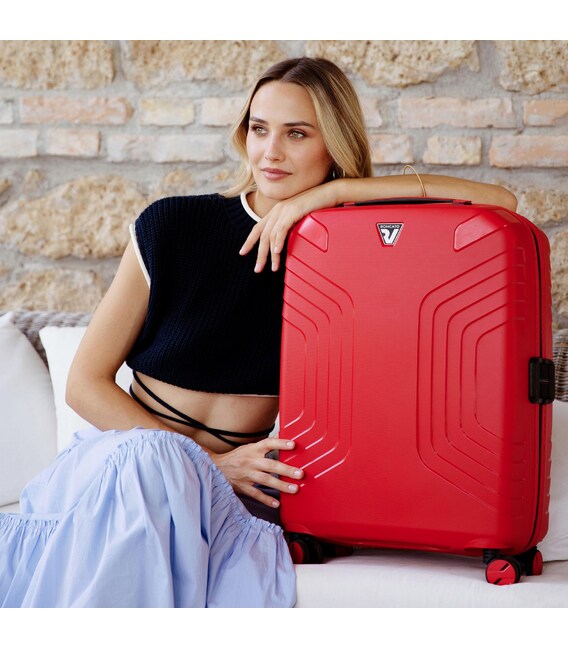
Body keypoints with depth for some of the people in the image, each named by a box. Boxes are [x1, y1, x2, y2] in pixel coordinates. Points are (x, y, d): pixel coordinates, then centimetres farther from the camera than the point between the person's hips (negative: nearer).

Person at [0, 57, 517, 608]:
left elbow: (501, 202, -11)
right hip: (120, 462, 0)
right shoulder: (174, 226, -3)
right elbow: (86, 382, -2)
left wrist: (332, 192, -15)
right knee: (150, 461, -36)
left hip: (230, 493, 0)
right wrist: (206, 463, -13)